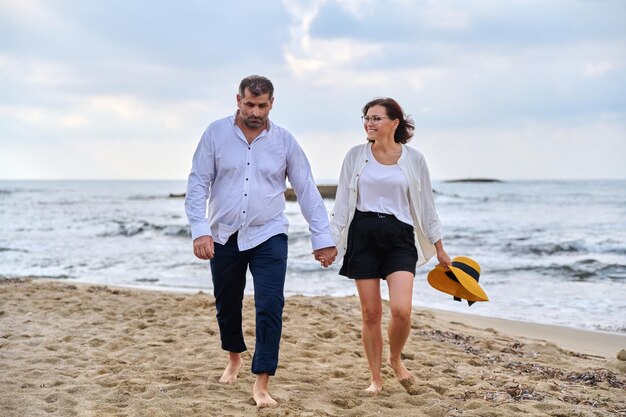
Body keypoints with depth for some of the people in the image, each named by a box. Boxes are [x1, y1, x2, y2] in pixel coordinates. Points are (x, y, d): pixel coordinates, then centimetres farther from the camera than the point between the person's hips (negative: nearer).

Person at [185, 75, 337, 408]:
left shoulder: (284, 141, -2)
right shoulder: (216, 133, -4)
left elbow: (307, 190, 2)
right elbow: (198, 183, -5)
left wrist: (322, 239, -2)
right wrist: (200, 230, -16)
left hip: (268, 237, -1)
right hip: (224, 236, 1)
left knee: (270, 307, -11)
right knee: (226, 304, 15)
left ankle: (262, 384, -4)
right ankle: (234, 359, 42)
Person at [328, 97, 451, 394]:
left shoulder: (413, 159, 3)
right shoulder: (355, 155, 4)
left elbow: (426, 206, 9)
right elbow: (342, 202, 6)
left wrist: (439, 249, 11)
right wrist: (330, 242, -1)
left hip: (400, 237, -1)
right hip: (363, 235, 1)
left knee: (401, 310, -15)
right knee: (371, 313, 2)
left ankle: (396, 359, 15)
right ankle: (376, 378, 18)